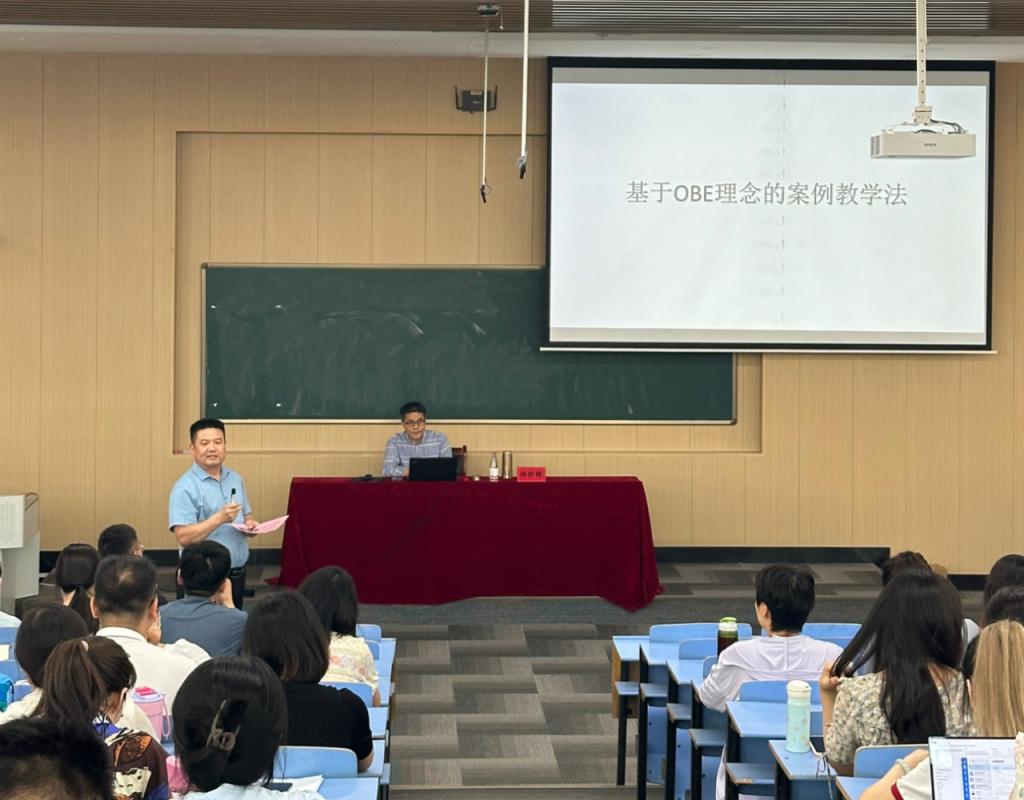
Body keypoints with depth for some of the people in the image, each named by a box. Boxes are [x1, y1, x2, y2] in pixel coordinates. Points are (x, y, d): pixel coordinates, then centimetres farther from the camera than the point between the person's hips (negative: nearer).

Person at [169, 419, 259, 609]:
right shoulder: (185, 488, -11)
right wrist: (219, 518, -28)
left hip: (238, 573, 7)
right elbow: (183, 537, -19)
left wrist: (251, 525, -3)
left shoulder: (235, 479, 10)